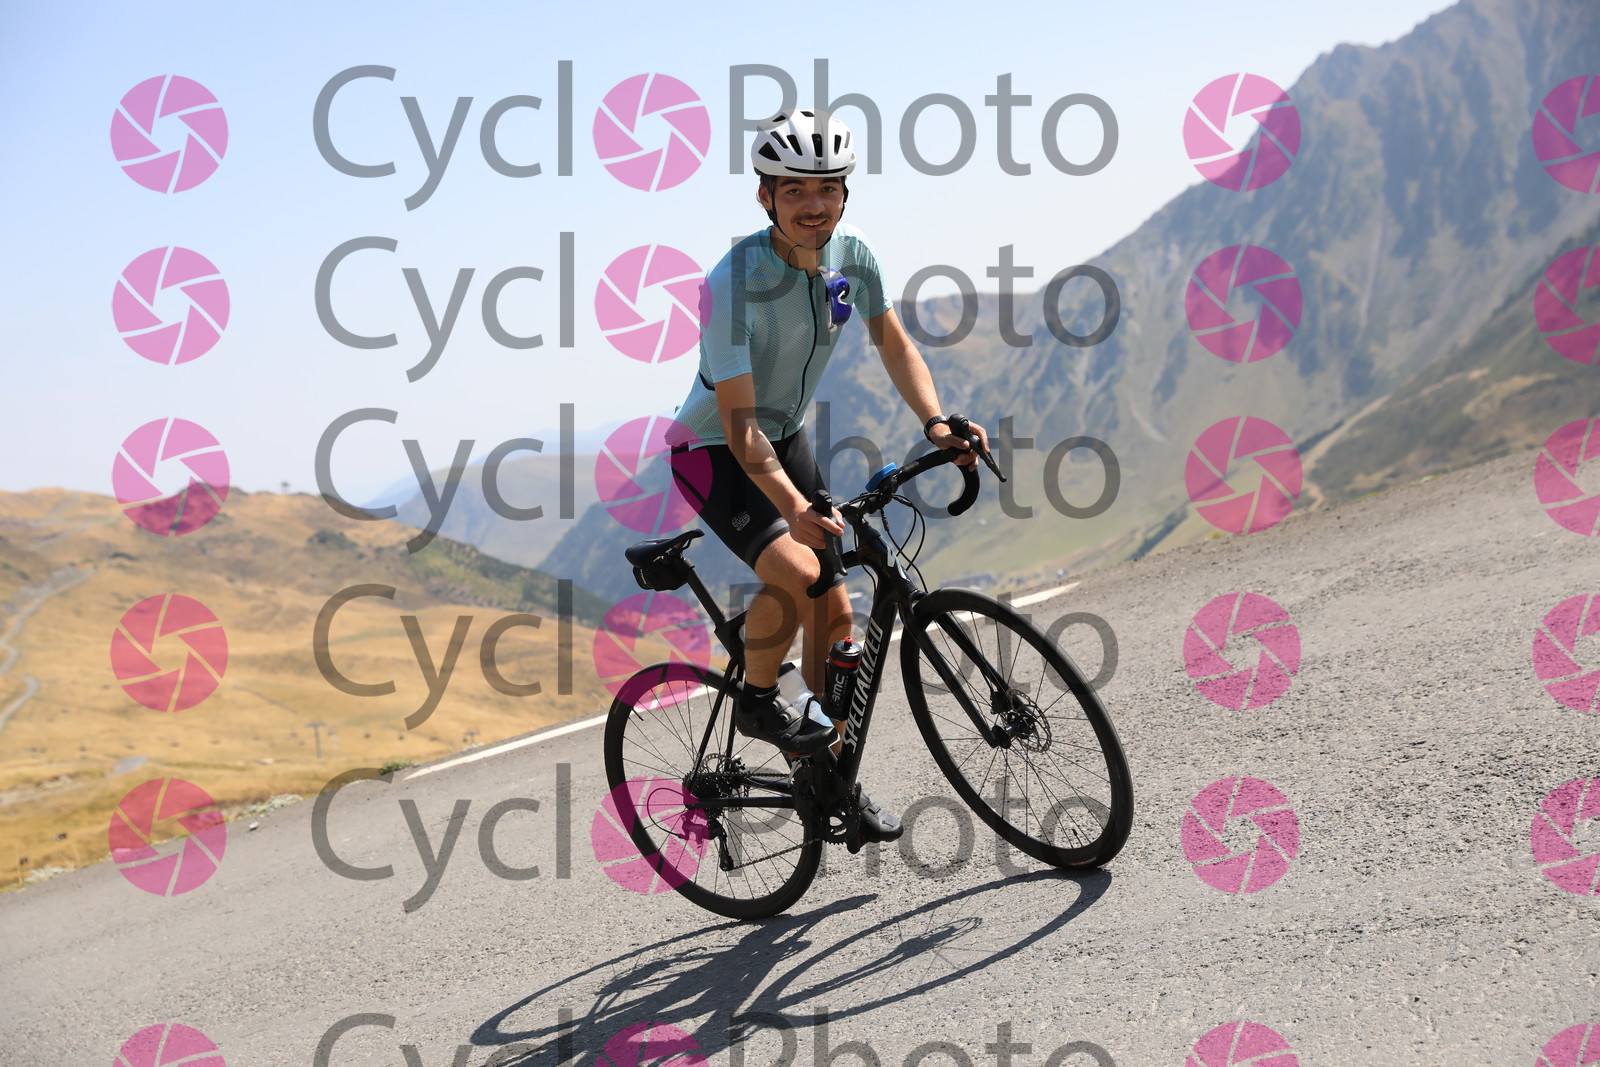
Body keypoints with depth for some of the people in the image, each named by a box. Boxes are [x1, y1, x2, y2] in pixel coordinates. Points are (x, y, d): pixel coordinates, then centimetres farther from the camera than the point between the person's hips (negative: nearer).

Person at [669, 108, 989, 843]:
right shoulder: (735, 284, -30)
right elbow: (740, 422, -32)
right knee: (796, 571, -30)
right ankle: (756, 702, -2)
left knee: (835, 612, 4)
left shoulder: (851, 254, -11)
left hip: (787, 439, 6)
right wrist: (795, 508, -46)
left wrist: (936, 424, -17)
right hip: (713, 453, -6)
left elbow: (894, 346, 0)